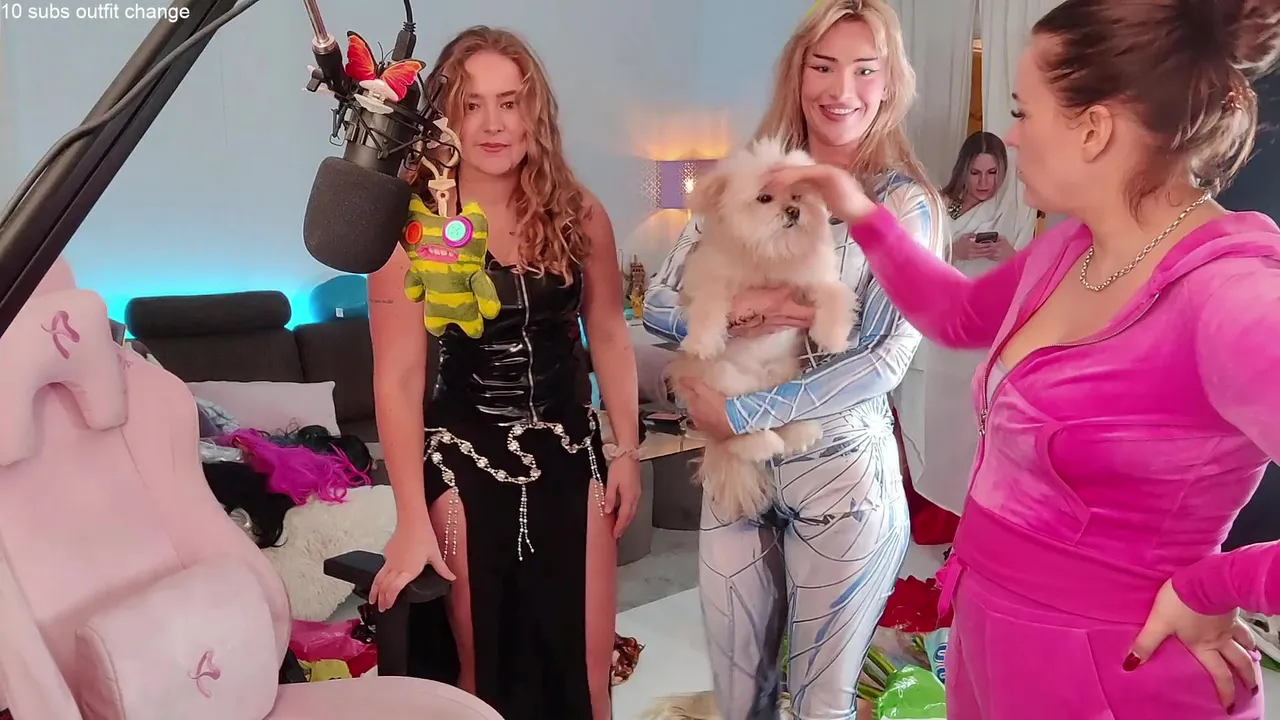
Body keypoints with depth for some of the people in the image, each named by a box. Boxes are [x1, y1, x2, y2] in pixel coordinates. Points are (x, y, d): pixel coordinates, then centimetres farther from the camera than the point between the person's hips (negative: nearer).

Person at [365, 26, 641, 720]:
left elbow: (609, 336, 9)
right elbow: (398, 377, -14)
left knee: (586, 661, 10)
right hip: (464, 457, -3)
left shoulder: (580, 215, 0)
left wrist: (627, 450, 6)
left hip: (569, 449, 3)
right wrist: (411, 519, -17)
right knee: (486, 661, 9)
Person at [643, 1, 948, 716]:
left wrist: (742, 412, -17)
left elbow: (888, 359, -15)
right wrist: (739, 308, -19)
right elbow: (659, 306, 1)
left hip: (842, 474, -3)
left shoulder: (907, 203, -7)